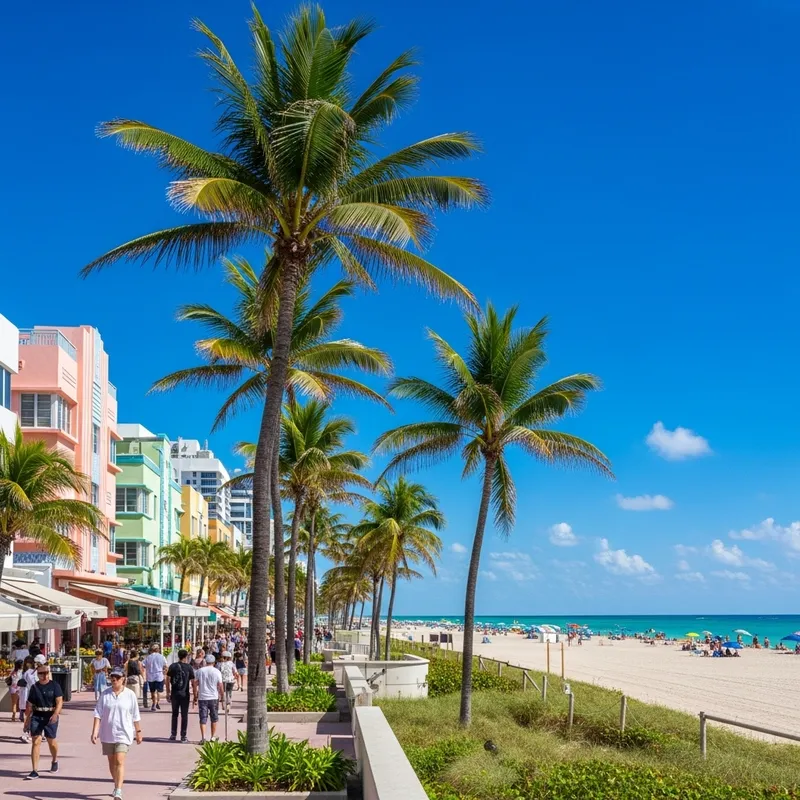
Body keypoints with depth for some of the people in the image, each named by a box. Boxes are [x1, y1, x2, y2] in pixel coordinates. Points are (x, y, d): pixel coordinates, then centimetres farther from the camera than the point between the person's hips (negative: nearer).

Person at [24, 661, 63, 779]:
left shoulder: (54, 686, -4)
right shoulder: (34, 687, 4)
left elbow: (59, 701, -12)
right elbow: (29, 705, 12)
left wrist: (55, 714, -27)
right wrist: (27, 719, 14)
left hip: (50, 717, -2)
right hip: (36, 717, 2)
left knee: (51, 742, 11)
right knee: (36, 742, -8)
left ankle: (54, 761, 42)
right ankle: (35, 771, -7)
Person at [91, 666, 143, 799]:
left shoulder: (130, 695, -3)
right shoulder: (105, 694, 1)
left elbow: (135, 716, 4)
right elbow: (98, 714, 0)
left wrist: (138, 732, 7)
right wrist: (95, 731, -8)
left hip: (123, 733, -3)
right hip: (107, 733, 3)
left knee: (120, 761, -15)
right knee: (111, 762, 15)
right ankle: (116, 786, 34)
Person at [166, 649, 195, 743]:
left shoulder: (172, 666, 0)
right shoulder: (189, 667, -6)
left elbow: (168, 680, 2)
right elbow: (193, 683, -6)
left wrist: (168, 693, 12)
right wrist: (195, 696, -1)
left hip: (174, 694, 2)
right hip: (184, 694, -2)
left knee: (174, 714, 15)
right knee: (184, 715, 6)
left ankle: (173, 735, 17)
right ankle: (183, 736, 6)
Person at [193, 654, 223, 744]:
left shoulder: (199, 671, 0)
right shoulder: (217, 672, -4)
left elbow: (195, 684, 1)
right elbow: (220, 686, -3)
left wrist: (195, 696, 10)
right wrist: (221, 696, 10)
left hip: (202, 697, 0)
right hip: (214, 698, 0)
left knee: (203, 718, 1)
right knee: (214, 718, 14)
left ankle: (203, 737, -10)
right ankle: (213, 737, 22)